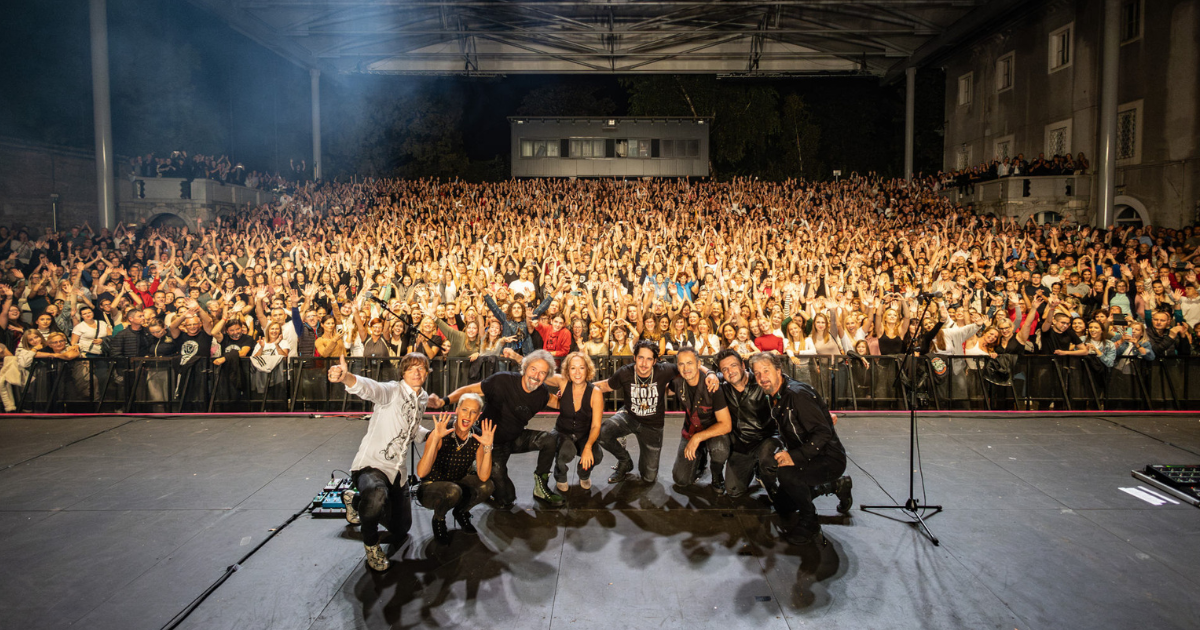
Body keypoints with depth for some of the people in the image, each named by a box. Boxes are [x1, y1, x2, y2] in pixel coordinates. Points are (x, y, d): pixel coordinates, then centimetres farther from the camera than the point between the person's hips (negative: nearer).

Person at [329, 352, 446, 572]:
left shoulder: (422, 398, 5)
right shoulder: (393, 391, -17)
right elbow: (369, 388, -42)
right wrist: (346, 378, -62)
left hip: (397, 471, 7)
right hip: (372, 465, -7)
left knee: (400, 530, 19)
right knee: (376, 494, -44)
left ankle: (355, 500, 44)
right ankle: (371, 543, -11)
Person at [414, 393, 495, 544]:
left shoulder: (477, 437, -10)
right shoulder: (441, 434, -24)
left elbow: (483, 477, -19)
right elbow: (421, 473, -35)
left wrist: (488, 447, -30)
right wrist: (436, 439, -44)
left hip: (459, 483, 4)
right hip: (430, 489, -4)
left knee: (486, 486, -22)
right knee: (452, 491, -35)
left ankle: (461, 512, 9)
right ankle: (438, 519, -1)